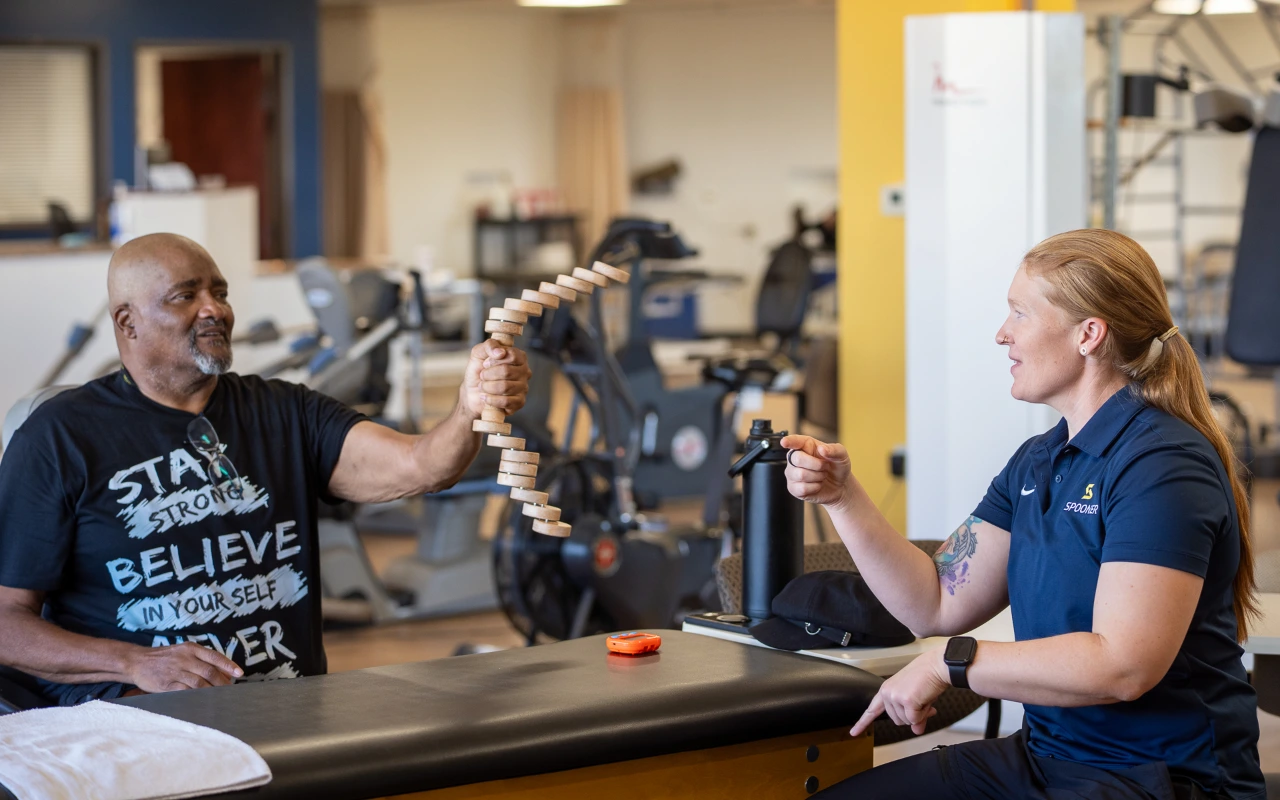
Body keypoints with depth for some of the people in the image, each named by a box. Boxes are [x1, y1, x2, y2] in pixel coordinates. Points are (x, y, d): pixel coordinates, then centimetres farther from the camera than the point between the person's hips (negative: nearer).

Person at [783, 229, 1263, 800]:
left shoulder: (1163, 465, -17)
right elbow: (937, 605, 12)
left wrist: (948, 665, -19)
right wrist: (842, 497, 2)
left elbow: (1122, 665, -25)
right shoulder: (1035, 464, 13)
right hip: (1045, 754, 9)